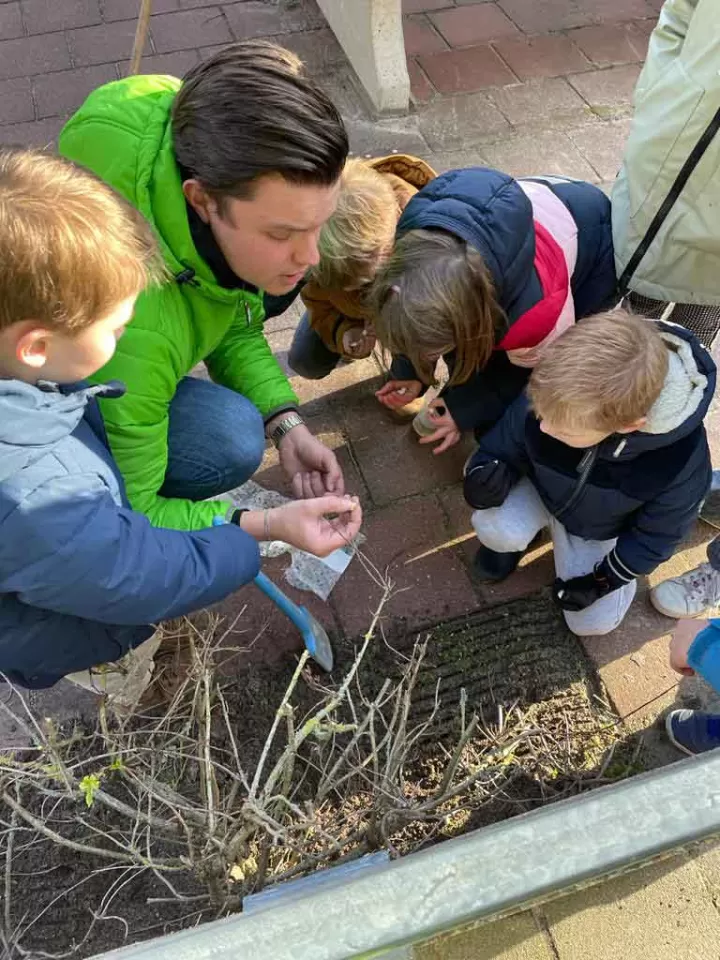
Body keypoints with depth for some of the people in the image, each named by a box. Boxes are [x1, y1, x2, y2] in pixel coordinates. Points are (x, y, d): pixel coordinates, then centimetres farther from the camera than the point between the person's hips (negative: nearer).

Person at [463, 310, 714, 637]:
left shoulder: (681, 458, -37)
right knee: (495, 529, -32)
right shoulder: (547, 398, -37)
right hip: (541, 490, 0)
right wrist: (485, 473, -39)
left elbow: (658, 533, -17)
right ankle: (511, 536, 8)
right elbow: (504, 446, -16)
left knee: (592, 621, 1)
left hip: (600, 530, 1)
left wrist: (603, 579, -11)